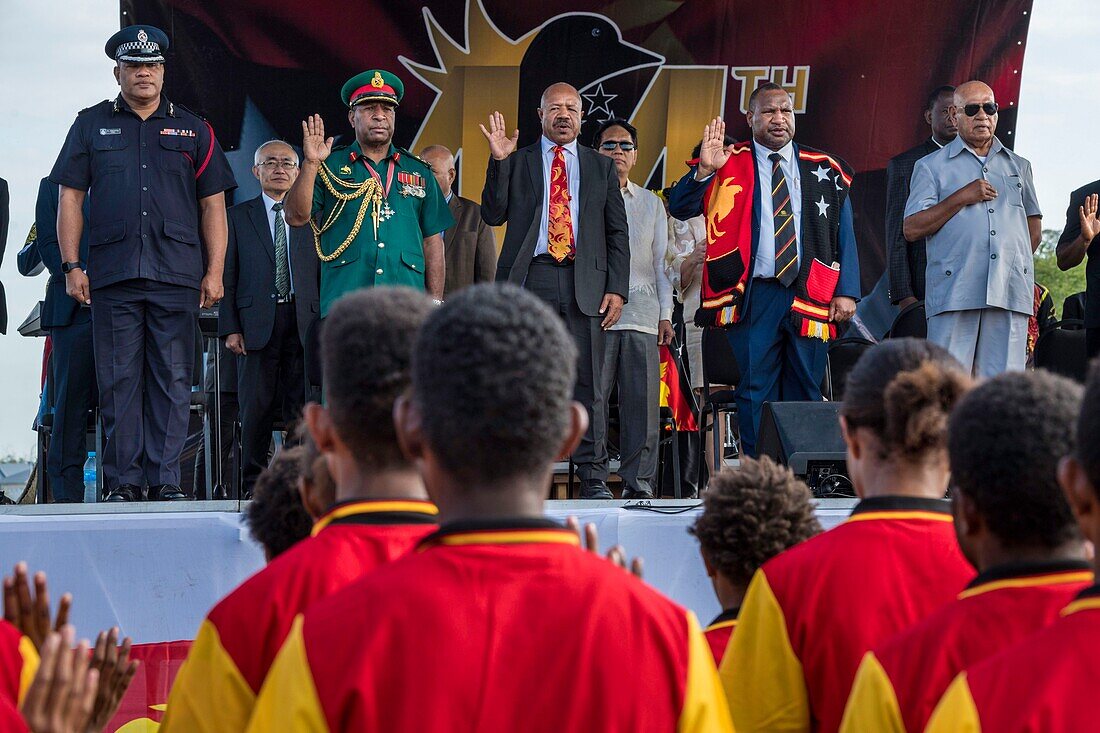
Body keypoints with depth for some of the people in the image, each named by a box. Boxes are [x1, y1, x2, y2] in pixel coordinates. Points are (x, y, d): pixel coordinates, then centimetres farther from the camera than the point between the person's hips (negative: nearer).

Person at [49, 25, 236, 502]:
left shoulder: (192, 130, 14)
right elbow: (70, 198, 9)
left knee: (173, 381, -1)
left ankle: (166, 480, 2)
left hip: (177, 274, 1)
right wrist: (72, 266, 0)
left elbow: (212, 205, 12)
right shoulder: (91, 125, 12)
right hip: (112, 274, 0)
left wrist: (214, 271, 3)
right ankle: (122, 481, 3)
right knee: (119, 381, -1)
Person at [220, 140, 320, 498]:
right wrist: (230, 328, -3)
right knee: (256, 405, -1)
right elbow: (228, 276, 6)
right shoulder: (238, 217, 10)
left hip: (303, 321, 1)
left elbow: (322, 273, 10)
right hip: (257, 323, -1)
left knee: (300, 404, -2)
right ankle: (254, 481, 6)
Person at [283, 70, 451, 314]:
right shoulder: (329, 166, 10)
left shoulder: (419, 172, 17)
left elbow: (432, 241, 16)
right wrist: (311, 164, -12)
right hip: (343, 301, -2)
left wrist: (435, 302, 8)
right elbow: (296, 217, -1)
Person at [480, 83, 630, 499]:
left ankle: (593, 477, 2)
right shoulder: (516, 162, 13)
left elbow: (617, 232, 14)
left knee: (588, 383, -1)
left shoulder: (601, 167, 16)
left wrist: (617, 288, 3)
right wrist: (499, 161, -8)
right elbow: (493, 215, 2)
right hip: (529, 279, -1)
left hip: (584, 283, 1)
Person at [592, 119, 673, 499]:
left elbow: (661, 262, 18)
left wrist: (665, 314, 9)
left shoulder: (652, 203, 20)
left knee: (643, 403, -2)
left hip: (642, 314, 3)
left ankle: (638, 485, 1)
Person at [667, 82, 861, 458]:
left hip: (810, 297, 2)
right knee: (755, 393, -2)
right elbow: (679, 207, -2)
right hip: (754, 296, -2)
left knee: (806, 393, 5)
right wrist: (704, 171, -20)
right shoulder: (729, 165, 7)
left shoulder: (825, 171, 13)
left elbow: (844, 234, 11)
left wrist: (846, 292, 0)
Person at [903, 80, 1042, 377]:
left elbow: (1034, 223, 30)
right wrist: (961, 198, -6)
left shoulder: (1018, 166, 22)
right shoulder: (931, 166, 11)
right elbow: (911, 229, 2)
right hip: (953, 293, -3)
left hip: (1010, 294, 3)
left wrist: (1016, 264, 15)